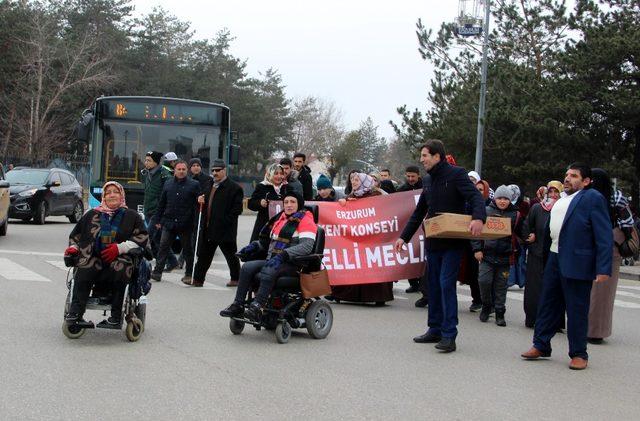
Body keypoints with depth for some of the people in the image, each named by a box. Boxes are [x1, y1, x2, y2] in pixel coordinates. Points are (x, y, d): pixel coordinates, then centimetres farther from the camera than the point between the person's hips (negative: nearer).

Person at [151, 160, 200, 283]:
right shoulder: (168, 184, 9)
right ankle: (157, 272, 5)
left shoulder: (193, 185, 0)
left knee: (187, 249, 7)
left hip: (185, 224, -2)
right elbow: (161, 204, 14)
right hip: (168, 222, 2)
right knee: (163, 247, 0)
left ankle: (189, 274, 16)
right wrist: (159, 220, 11)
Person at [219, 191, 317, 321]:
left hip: (291, 264, -7)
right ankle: (237, 306, -18)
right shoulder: (279, 219, 22)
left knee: (268, 271, -36)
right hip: (272, 260, 7)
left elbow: (306, 246, -17)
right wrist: (255, 245, 12)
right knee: (247, 267, -16)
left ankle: (257, 307, -40)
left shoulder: (305, 221, -2)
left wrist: (282, 255, -26)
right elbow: (267, 241, 33)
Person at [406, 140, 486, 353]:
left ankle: (449, 335, -11)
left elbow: (475, 196, -21)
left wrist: (478, 218, -39)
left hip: (453, 243, -8)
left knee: (446, 284, -13)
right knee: (434, 285, 11)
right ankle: (435, 330, 19)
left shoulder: (456, 174, -9)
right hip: (433, 243, 8)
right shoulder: (431, 181, 15)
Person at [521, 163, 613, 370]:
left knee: (577, 310, 0)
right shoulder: (560, 200, 15)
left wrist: (603, 268, -18)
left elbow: (604, 236, -12)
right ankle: (541, 346, 22)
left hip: (577, 264, -8)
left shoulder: (593, 198, -8)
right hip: (554, 260, 8)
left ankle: (579, 354, 11)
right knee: (548, 304, 13)